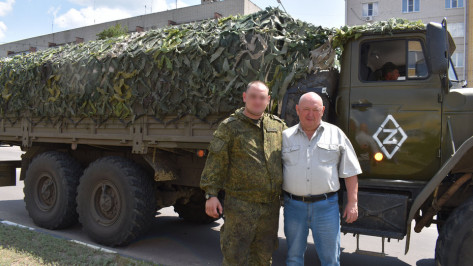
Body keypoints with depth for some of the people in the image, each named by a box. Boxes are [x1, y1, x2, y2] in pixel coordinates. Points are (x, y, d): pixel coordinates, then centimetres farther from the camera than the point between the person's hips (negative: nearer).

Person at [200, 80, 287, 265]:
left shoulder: (278, 125, 9)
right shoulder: (229, 127, -4)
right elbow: (215, 161, -7)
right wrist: (211, 194, -13)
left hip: (271, 205, 5)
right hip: (240, 204, -4)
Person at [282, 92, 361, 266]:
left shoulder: (336, 134, 5)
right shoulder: (285, 136, 6)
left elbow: (350, 172, 5)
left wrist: (352, 203, -1)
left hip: (326, 206, -1)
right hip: (293, 205, 1)